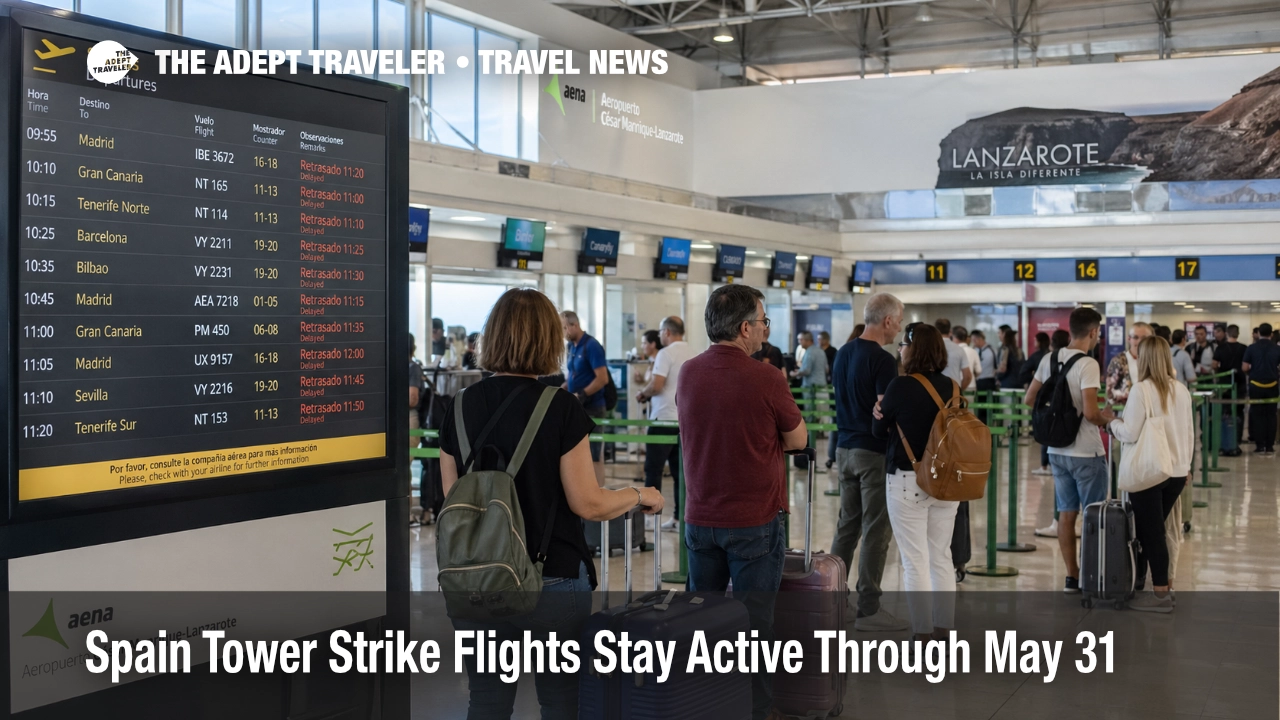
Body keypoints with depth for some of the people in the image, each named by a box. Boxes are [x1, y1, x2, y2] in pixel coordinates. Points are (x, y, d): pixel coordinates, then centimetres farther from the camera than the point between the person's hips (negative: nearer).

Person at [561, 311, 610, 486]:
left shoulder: (591, 346, -14)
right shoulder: (572, 346, 11)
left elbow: (602, 379, -18)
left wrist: (580, 395, -20)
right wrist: (561, 389, 4)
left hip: (592, 407, -8)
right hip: (577, 407, 8)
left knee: (593, 455, -3)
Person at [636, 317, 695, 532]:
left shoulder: (666, 353, -12)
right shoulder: (693, 354, 10)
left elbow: (656, 385, -19)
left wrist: (642, 393, 2)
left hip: (664, 418, -7)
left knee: (653, 469, 1)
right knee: (680, 470, 9)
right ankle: (681, 517, 9)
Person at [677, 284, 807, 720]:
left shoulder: (688, 373, -1)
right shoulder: (767, 379, -18)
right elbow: (797, 440, -4)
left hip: (700, 518, 5)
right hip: (754, 521, -5)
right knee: (754, 623, 5)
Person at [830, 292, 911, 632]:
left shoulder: (843, 353, 9)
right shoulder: (882, 360, -17)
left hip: (845, 447, 8)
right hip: (874, 452, -8)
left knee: (847, 524, 15)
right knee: (876, 530, 0)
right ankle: (868, 607, 5)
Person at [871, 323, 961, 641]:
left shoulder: (901, 386, -14)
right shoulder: (952, 387, 2)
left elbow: (879, 431, -4)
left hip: (908, 481, -6)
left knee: (915, 561, 2)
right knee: (941, 558, 15)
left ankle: (923, 635, 6)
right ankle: (943, 631, 23)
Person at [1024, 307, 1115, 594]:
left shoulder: (1049, 360, 3)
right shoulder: (1087, 365, -18)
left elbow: (1029, 400, 10)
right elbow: (1090, 412, -23)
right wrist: (1107, 419, -3)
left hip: (1057, 449, 6)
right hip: (1086, 452, -6)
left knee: (1066, 513, 11)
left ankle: (1072, 577, 17)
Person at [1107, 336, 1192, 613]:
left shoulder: (1141, 389, -15)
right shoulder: (1181, 390, 4)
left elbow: (1131, 433, -16)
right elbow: (1190, 432, 11)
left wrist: (1112, 423, 2)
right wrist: (1186, 463, 22)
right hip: (1177, 470, 6)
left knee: (1150, 531, 2)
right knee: (1154, 528, 15)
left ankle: (1161, 593, 5)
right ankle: (1138, 580, 23)